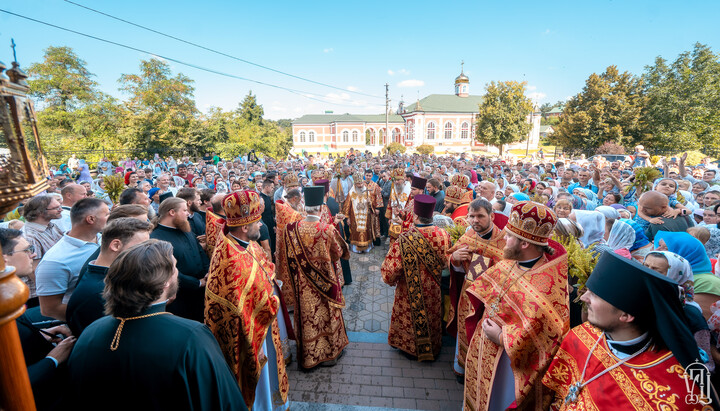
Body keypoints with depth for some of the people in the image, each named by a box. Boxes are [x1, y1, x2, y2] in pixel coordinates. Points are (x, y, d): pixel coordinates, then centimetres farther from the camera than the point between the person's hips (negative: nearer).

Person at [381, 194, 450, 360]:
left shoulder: (404, 240, -31)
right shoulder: (444, 236, -20)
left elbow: (390, 271, -25)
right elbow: (446, 263, -3)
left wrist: (392, 280, -3)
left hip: (411, 292, -3)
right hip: (433, 291, 3)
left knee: (411, 318, 23)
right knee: (432, 318, 27)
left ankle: (411, 348, 47)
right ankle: (432, 348, 51)